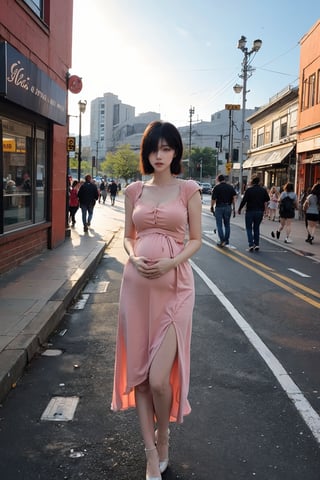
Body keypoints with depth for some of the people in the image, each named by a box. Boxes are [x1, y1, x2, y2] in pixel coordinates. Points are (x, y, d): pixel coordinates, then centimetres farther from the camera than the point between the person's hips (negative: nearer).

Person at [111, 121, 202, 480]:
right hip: (137, 282, 3)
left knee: (159, 377, -8)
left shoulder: (188, 190, 3)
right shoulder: (134, 190, 9)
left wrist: (170, 263, -14)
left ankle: (163, 439, 24)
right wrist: (134, 258, -8)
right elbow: (128, 237, 13)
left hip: (174, 284, -3)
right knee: (138, 371, 5)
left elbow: (195, 240, 3)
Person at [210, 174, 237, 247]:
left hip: (219, 207, -4)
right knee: (227, 224, 14)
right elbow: (234, 198, 1)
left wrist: (212, 207, 6)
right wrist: (234, 208, 5)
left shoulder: (216, 187, -7)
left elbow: (213, 199, -9)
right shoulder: (230, 187, 5)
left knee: (219, 225, 3)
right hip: (228, 207, 4)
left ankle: (222, 240, -5)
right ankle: (226, 240, 18)